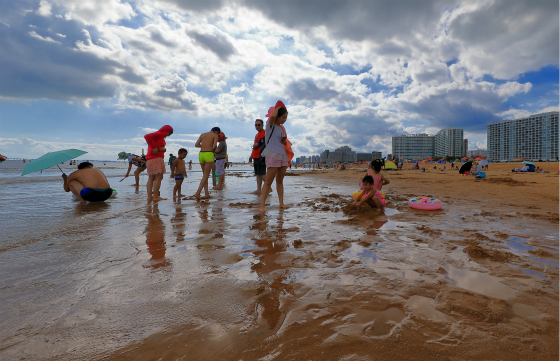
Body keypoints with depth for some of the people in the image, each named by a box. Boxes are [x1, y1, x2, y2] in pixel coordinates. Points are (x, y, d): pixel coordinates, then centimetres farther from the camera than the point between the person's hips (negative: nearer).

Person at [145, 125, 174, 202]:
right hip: (155, 158, -10)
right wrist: (154, 147, -19)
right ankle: (156, 196, -13)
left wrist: (163, 149, -8)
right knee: (159, 177, -11)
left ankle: (149, 196, 6)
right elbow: (147, 136, -21)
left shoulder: (161, 137, 24)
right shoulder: (159, 134, -4)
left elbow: (161, 148, 16)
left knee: (151, 178, 6)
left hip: (150, 160, 10)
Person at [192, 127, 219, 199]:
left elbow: (196, 145, 11)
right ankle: (197, 193, -13)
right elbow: (215, 145, -11)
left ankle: (206, 193, 8)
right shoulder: (215, 135, 5)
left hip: (201, 154, 5)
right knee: (205, 176, -2)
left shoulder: (202, 134, 19)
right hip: (209, 155, -5)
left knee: (205, 175, 14)